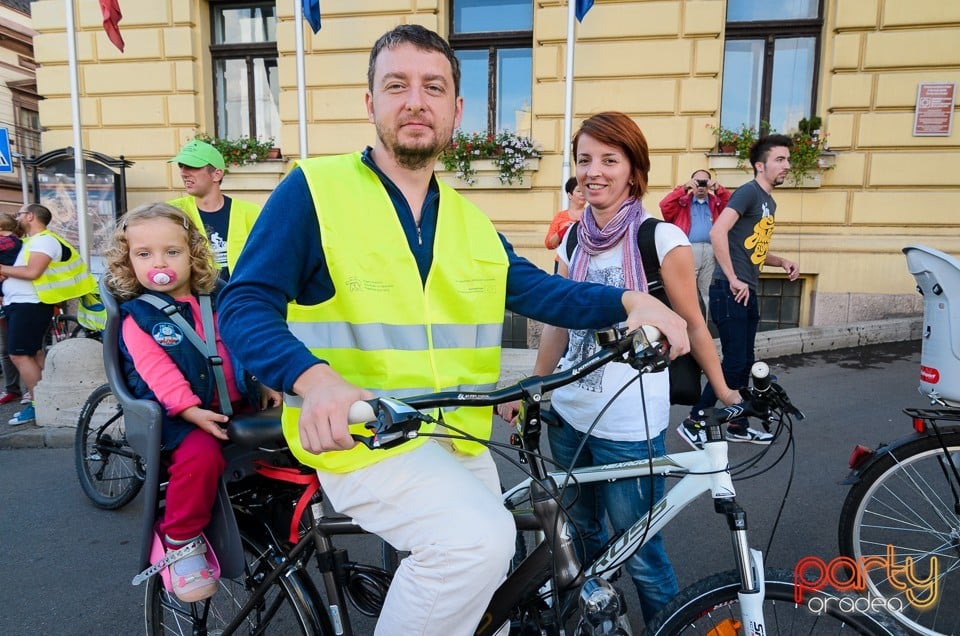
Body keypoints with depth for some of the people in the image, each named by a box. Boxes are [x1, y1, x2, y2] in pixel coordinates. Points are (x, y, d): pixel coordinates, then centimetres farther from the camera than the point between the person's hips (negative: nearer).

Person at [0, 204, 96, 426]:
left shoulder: (43, 240, -13)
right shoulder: (33, 241, 19)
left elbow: (32, 272, -23)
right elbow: (23, 271, 19)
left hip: (29, 305, -10)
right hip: (20, 304, 10)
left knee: (19, 355, -11)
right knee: (32, 353, 13)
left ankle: (38, 405, -7)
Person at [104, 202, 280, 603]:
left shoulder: (217, 301, 13)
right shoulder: (138, 316, -1)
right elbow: (157, 371, -13)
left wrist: (268, 384, 3)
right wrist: (191, 411, -26)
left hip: (239, 405, 5)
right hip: (183, 414, -5)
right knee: (200, 455, -33)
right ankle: (182, 541, -8)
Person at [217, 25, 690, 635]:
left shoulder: (470, 224, 11)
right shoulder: (315, 189, -8)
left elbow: (541, 291, 5)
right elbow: (246, 306, -13)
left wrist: (629, 300, -13)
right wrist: (317, 380, -32)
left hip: (459, 439, 7)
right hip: (359, 436, -6)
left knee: (484, 583, 19)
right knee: (481, 539, -28)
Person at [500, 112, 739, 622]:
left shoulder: (661, 239, -11)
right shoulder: (573, 240, 6)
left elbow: (692, 326, -3)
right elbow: (559, 325, 10)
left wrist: (726, 394, -1)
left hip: (628, 426, -5)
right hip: (568, 416, 6)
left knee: (638, 553, 7)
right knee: (579, 534, 22)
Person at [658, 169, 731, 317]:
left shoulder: (716, 202, 22)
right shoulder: (682, 202, 17)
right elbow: (665, 206, -1)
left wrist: (718, 188, -5)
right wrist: (684, 188, -6)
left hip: (711, 251, 2)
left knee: (711, 294, 2)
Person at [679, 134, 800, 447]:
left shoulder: (770, 202, 19)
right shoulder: (748, 191, -10)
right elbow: (717, 232, -24)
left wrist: (782, 262, 9)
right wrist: (733, 280, -21)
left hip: (749, 293, 9)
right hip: (730, 291, -9)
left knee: (744, 362, 13)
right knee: (734, 362, -8)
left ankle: (737, 426, 25)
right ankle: (693, 422, 3)